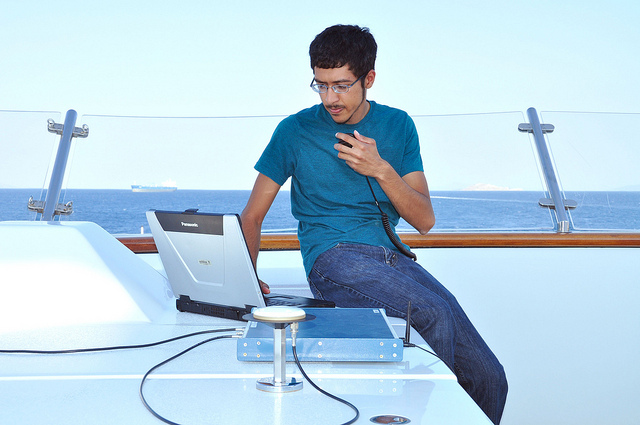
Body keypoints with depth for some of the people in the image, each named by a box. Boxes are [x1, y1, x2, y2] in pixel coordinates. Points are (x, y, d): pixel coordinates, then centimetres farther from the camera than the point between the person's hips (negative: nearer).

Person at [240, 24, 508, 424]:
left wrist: (381, 170, -9)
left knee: (490, 379, -10)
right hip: (334, 257, -3)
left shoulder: (397, 125, 11)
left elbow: (424, 219, 7)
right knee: (437, 314, -32)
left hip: (393, 256, 4)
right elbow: (252, 216, 8)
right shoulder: (296, 131, 4)